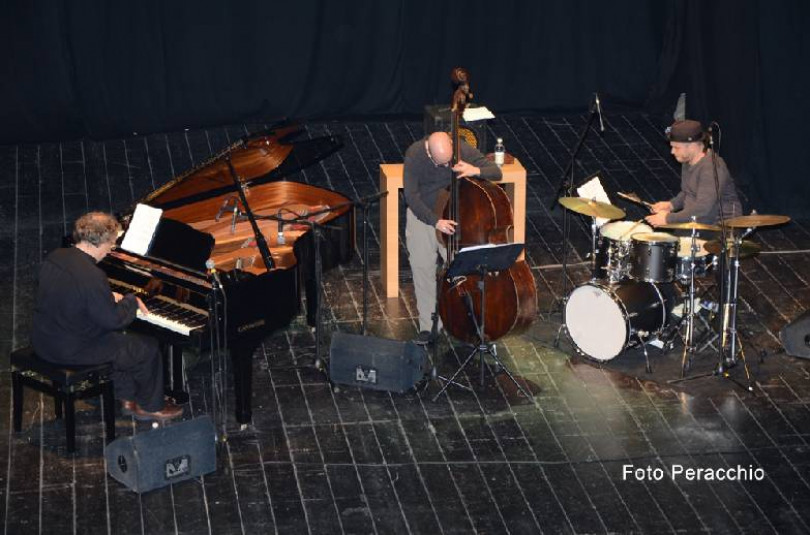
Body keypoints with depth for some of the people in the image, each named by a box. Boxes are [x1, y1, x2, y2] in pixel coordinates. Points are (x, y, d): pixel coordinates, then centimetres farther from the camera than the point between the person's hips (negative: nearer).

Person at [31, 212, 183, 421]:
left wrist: (110, 298, 12)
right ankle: (151, 407, 26)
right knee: (148, 347, 9)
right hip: (74, 351, -9)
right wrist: (131, 301, -2)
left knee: (118, 338, 31)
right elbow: (113, 319, -21)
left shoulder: (55, 258, -2)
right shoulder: (92, 276, -29)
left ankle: (127, 398, 37)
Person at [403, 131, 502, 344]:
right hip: (422, 214, 0)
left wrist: (476, 171, -36)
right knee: (422, 267, -3)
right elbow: (411, 195, -21)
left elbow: (496, 172, -14)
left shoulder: (463, 150, -19)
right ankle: (426, 325, 7)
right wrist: (436, 221, -31)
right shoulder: (414, 154, -21)